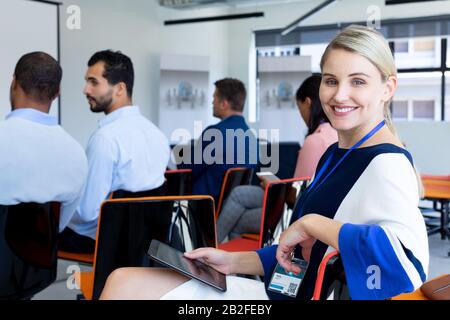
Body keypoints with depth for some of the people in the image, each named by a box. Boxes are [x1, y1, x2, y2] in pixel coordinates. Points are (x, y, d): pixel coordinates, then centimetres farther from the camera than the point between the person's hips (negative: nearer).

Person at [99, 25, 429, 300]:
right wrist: (234, 262, 9)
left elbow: (408, 251, -37)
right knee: (124, 281, 2)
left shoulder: (387, 163, -17)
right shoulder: (334, 154, 10)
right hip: (279, 289, 9)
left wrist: (312, 223, -26)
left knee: (126, 285, -8)